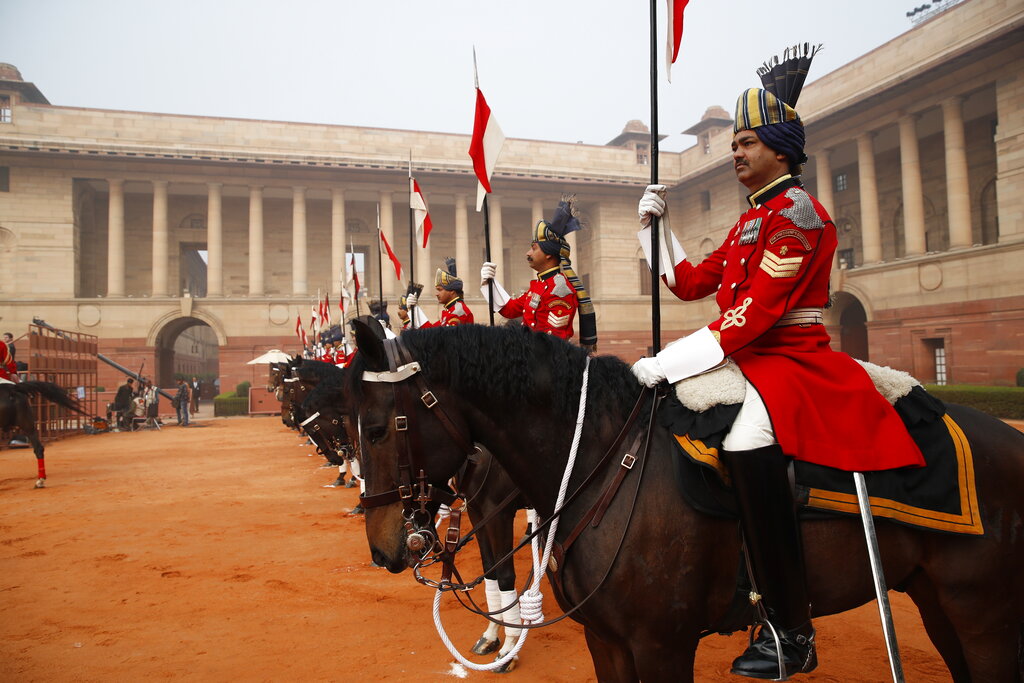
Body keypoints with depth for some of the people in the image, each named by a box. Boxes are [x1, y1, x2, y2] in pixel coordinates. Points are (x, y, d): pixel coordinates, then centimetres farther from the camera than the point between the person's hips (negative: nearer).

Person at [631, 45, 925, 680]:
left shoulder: (797, 211, -11)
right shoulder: (752, 220, 18)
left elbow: (755, 310, -22)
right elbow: (693, 282, 22)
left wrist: (669, 362, -25)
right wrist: (656, 225, 13)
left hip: (793, 363, -10)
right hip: (751, 359, 10)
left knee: (747, 443, -34)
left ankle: (792, 632, -20)